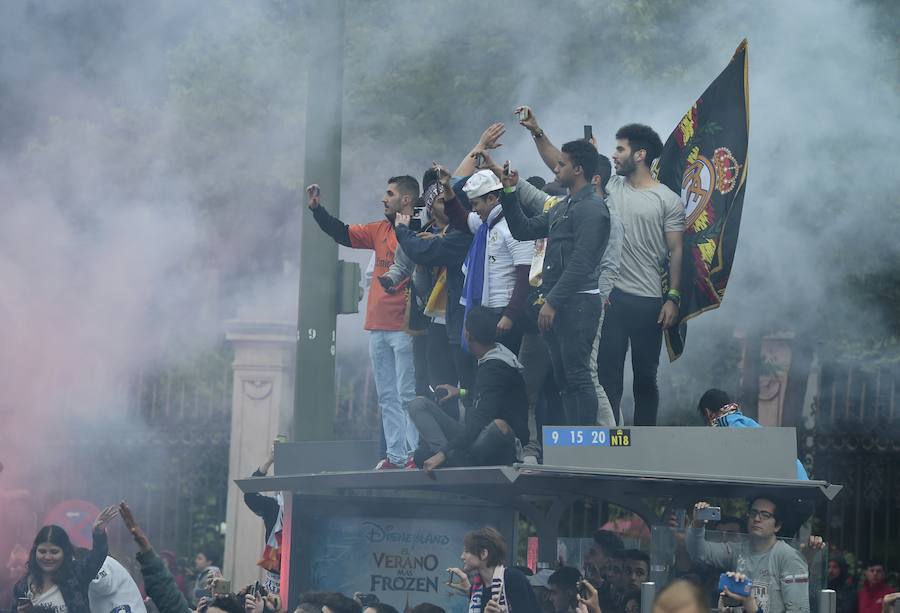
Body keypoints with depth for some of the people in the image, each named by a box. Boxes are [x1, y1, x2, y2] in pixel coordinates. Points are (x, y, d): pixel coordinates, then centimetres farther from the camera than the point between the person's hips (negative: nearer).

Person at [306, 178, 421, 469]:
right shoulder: (380, 230, 15)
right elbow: (343, 234, 21)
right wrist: (316, 209, 15)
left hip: (403, 327, -8)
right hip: (378, 326, 8)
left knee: (408, 394, -8)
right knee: (387, 396, 8)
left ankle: (417, 454, -7)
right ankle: (396, 455, 10)